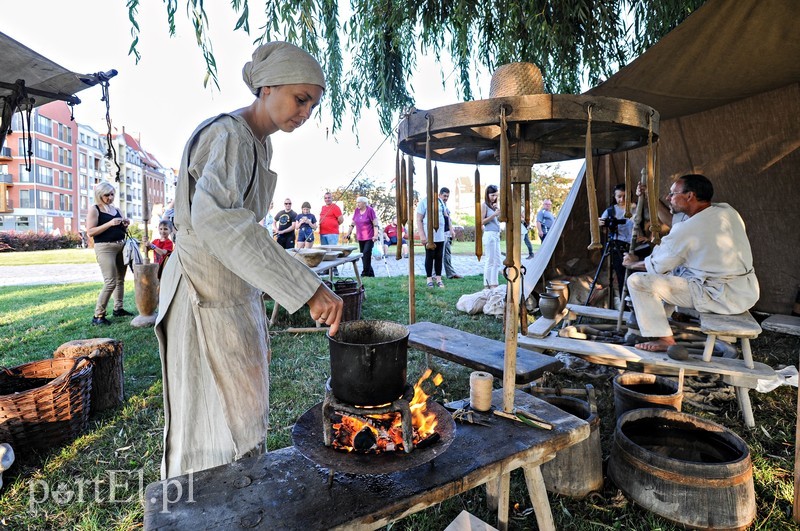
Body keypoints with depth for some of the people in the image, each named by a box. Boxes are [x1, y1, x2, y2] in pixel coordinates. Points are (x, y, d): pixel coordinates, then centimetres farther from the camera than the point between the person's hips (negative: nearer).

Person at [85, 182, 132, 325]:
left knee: (120, 279, 10)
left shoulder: (116, 209, 16)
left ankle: (118, 309, 21)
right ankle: (98, 316, -8)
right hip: (105, 247, -7)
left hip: (121, 246, 7)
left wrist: (125, 225, 0)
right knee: (110, 282, -14)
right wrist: (110, 224, -21)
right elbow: (90, 232, -13)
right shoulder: (94, 210, -4)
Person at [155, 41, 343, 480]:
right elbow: (213, 216, -39)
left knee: (244, 414, 19)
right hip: (206, 298, -9)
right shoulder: (229, 135, -19)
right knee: (213, 427, 3)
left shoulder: (258, 143, 11)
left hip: (236, 293, 9)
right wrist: (306, 286, -45)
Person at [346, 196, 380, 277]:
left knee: (366, 253, -15)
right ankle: (370, 273, 15)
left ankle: (365, 273, -9)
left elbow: (375, 224, -11)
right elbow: (353, 223, 17)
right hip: (360, 237, 6)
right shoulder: (357, 211, 9)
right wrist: (348, 233, 16)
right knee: (363, 255, 6)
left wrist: (375, 235, -19)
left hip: (369, 237, -6)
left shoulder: (370, 210, -7)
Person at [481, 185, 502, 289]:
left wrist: (499, 211, 1)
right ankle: (488, 285, 3)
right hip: (489, 234, -8)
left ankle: (493, 284, 16)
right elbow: (482, 222, -11)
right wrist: (494, 214, -15)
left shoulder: (494, 205, 14)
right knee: (490, 261, -4)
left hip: (496, 235, 8)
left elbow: (498, 220, 17)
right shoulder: (484, 205, -6)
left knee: (497, 261, 10)